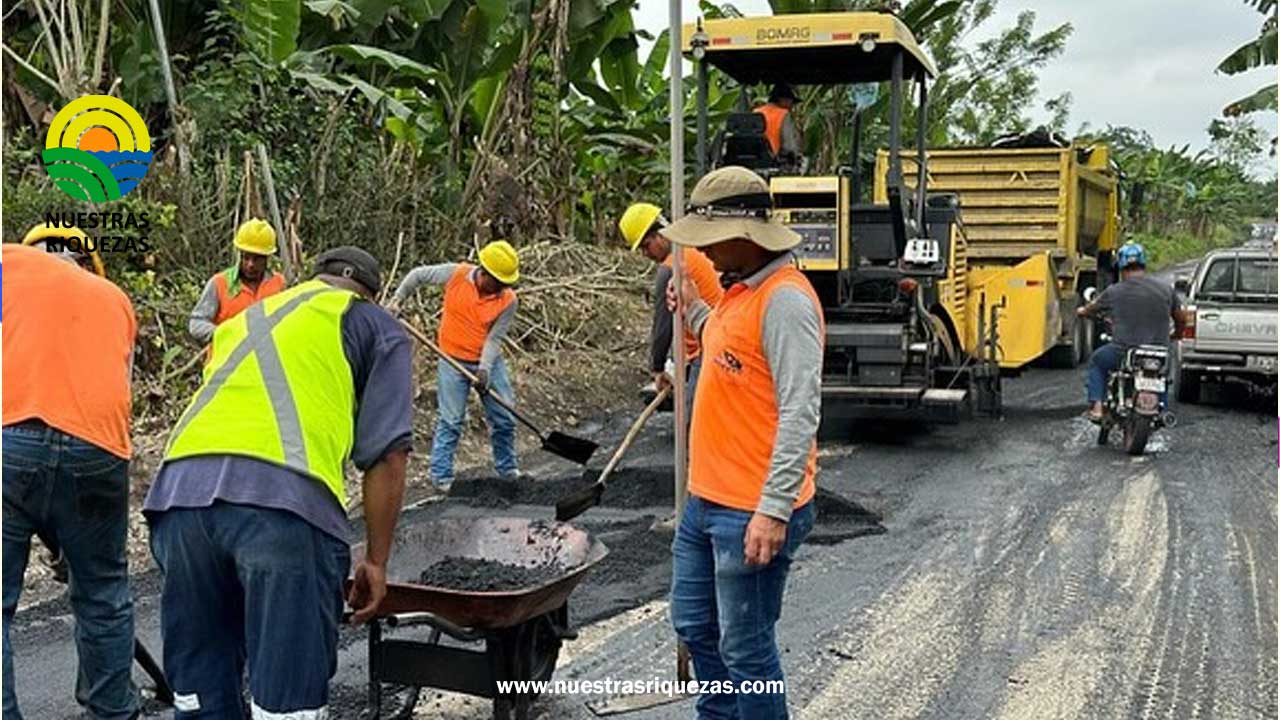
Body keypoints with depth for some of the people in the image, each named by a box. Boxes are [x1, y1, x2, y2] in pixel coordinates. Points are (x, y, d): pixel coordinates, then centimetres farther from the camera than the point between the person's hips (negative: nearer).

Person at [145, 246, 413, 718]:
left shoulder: (241, 320, 35)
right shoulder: (374, 326, 20)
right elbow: (387, 455, 10)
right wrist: (375, 561, 16)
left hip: (179, 492, 5)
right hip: (284, 501, -5)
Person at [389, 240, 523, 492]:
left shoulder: (508, 300, -13)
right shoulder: (455, 274, -15)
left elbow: (494, 338, -13)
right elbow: (419, 274, 1)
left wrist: (485, 369, -25)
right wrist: (398, 298, -3)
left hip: (488, 361, 2)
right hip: (453, 360, -2)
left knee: (504, 419, 7)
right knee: (450, 421, -2)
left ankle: (507, 468, 26)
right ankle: (441, 476, 6)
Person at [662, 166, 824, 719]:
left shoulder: (785, 299, -19)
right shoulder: (739, 289, 11)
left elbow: (799, 412, -23)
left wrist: (774, 510, -26)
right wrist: (696, 314, 22)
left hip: (752, 515, -10)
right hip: (706, 502, 10)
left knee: (745, 650, 2)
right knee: (695, 626, 21)